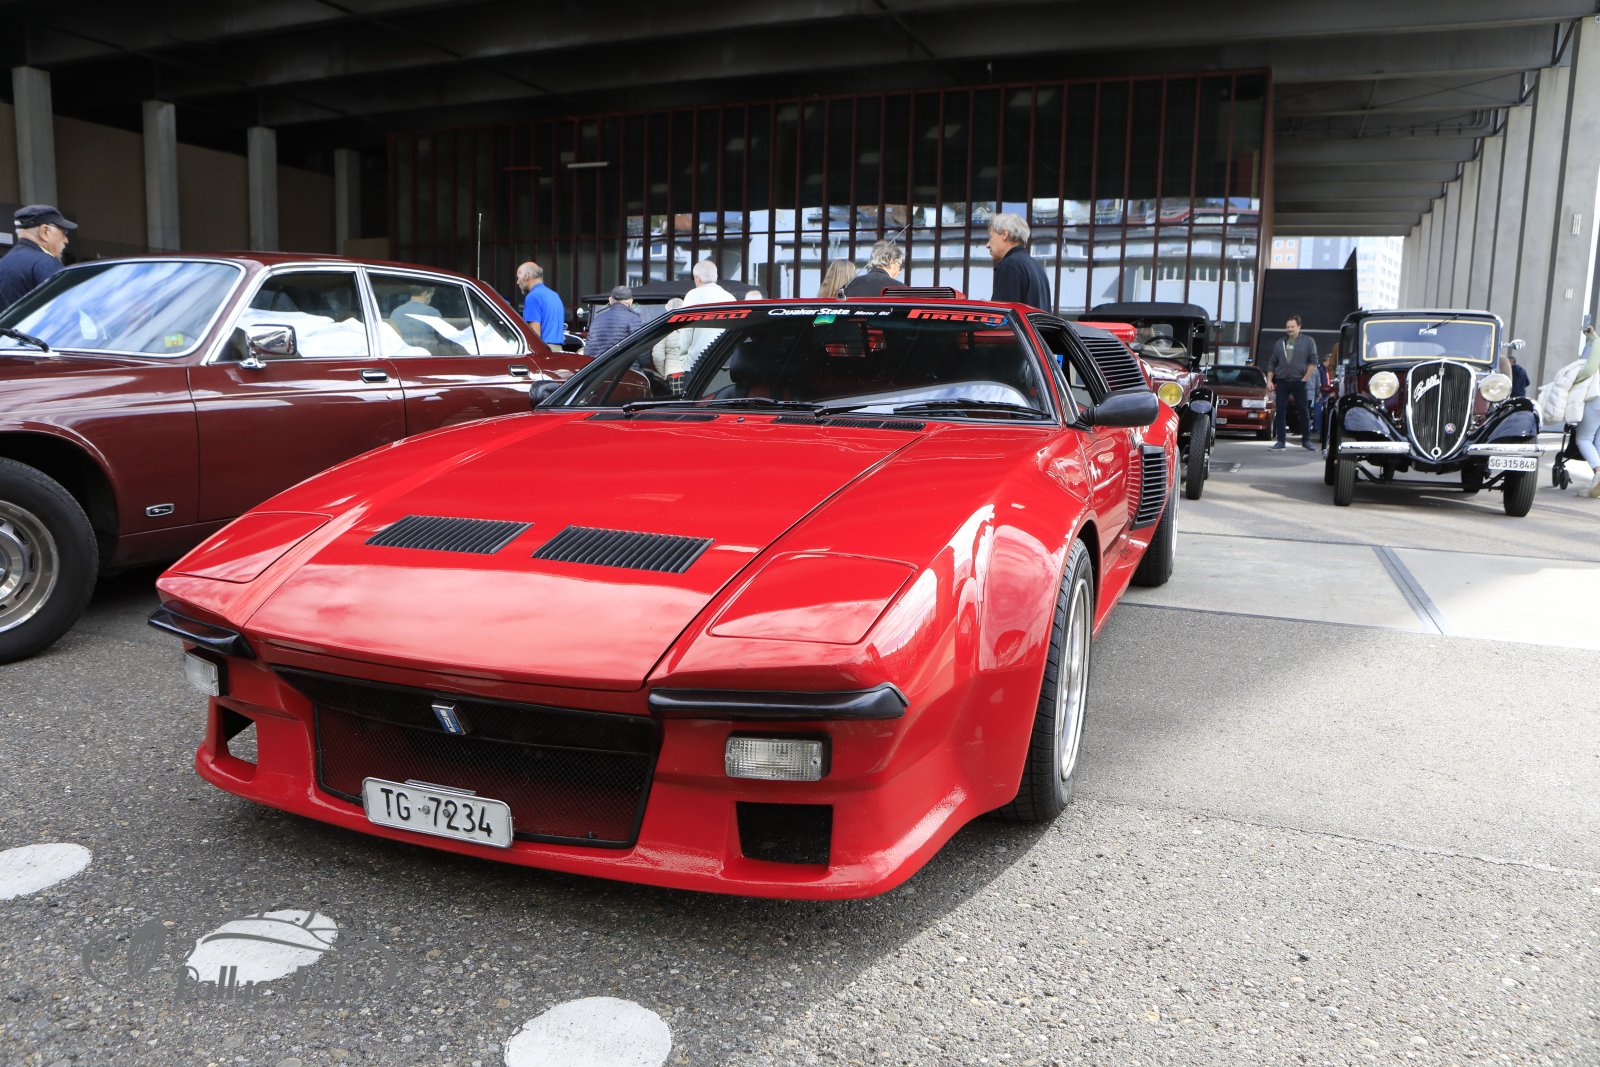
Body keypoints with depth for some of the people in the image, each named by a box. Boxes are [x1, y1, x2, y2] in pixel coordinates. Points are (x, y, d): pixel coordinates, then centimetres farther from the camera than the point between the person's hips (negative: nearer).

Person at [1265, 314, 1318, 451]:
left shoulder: (1308, 342, 4)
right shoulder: (1280, 343, 13)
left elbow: (1313, 362, -1)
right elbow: (1272, 364, 14)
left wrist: (1305, 378, -9)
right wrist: (1269, 380, 4)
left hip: (1299, 382, -2)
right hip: (1282, 382, 2)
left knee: (1304, 412, 3)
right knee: (1280, 412, -1)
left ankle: (1306, 440, 11)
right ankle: (1281, 441, 3)